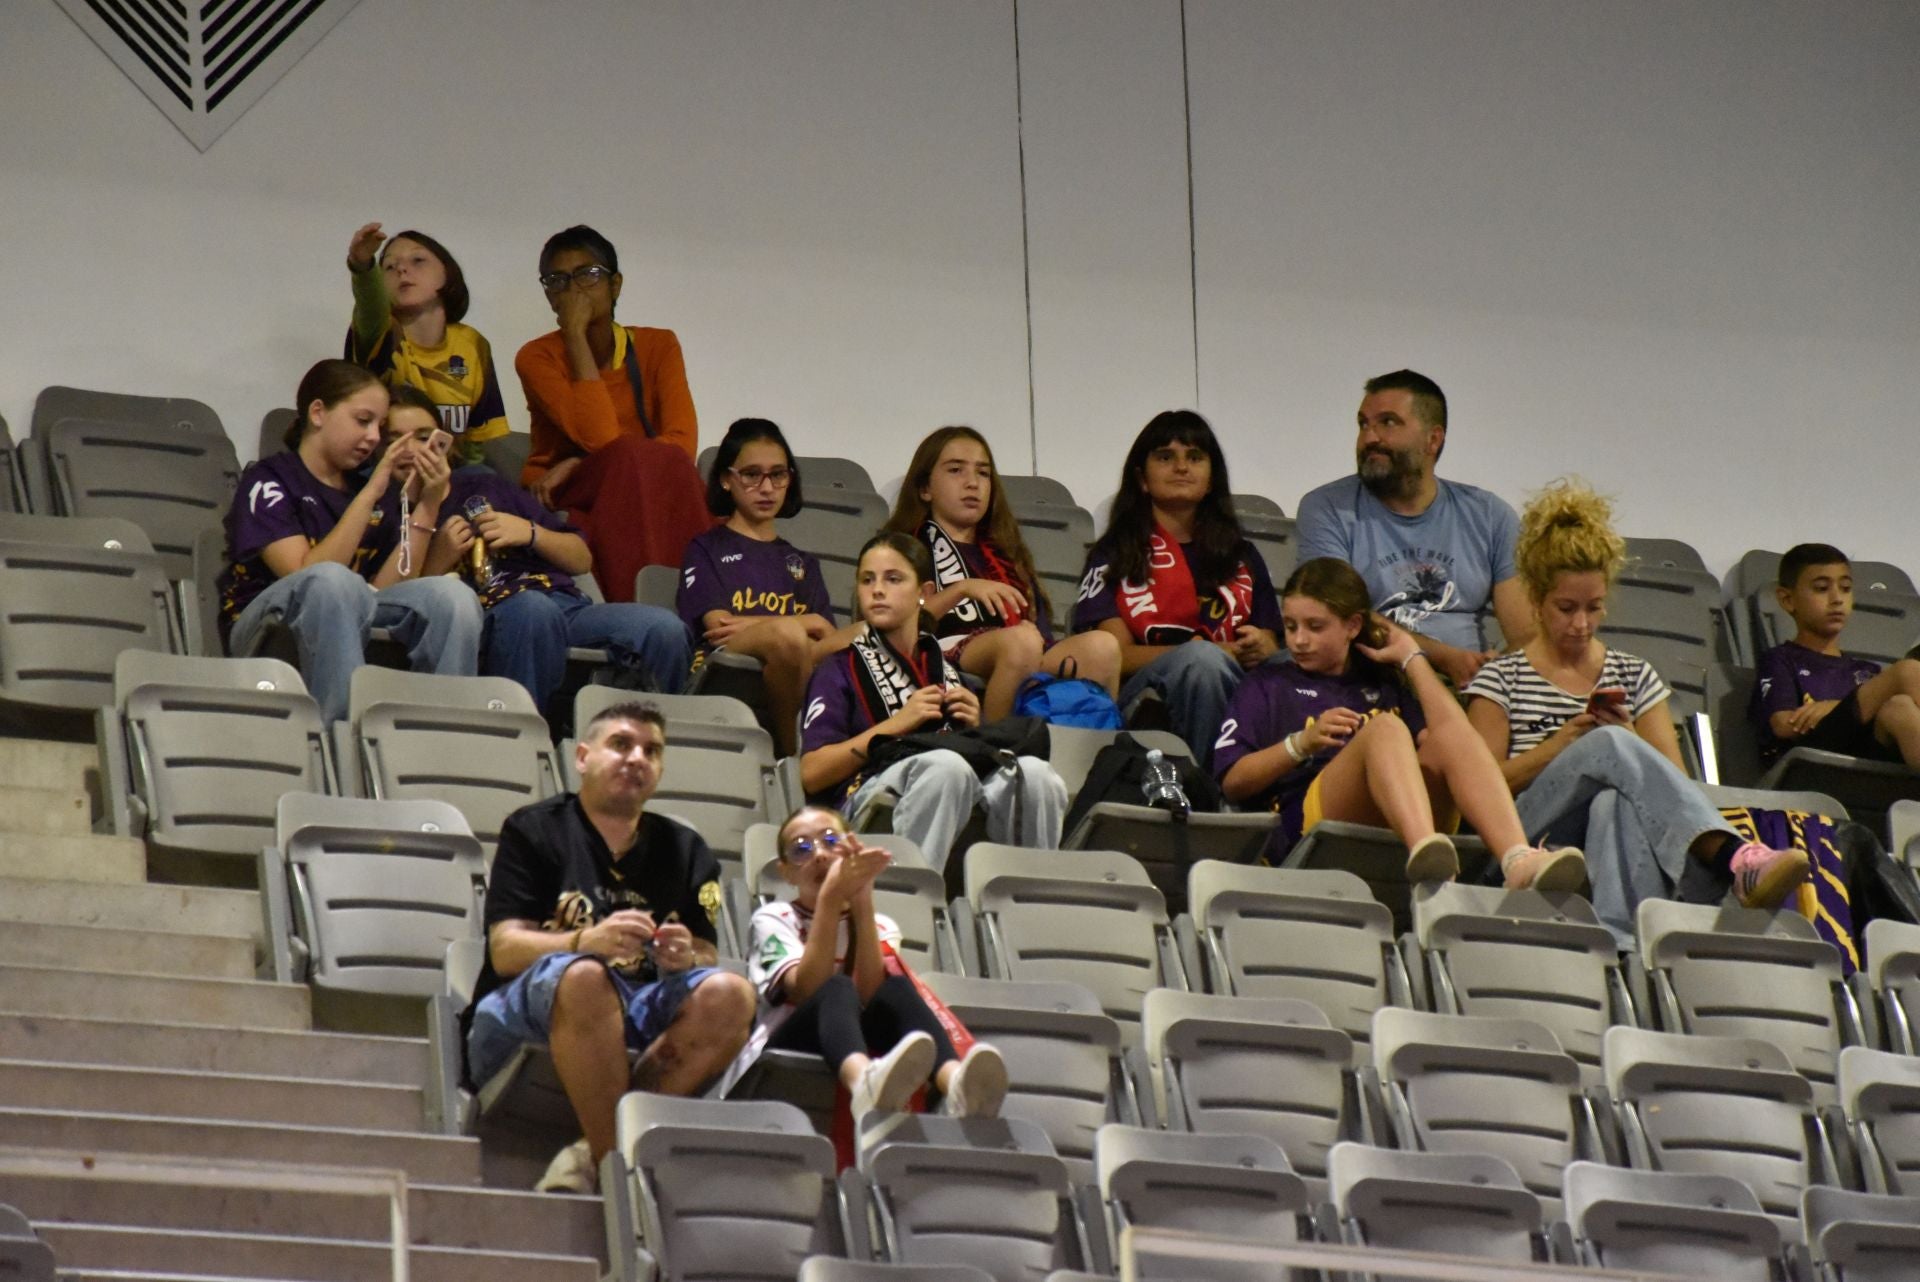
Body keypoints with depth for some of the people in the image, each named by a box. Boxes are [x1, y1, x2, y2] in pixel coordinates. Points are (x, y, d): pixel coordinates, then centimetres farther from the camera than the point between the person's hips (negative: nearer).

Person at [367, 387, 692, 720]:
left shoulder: (482, 486, 27)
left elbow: (581, 559, 27)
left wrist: (530, 533, 10)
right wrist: (436, 563, -5)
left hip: (566, 607, 5)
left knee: (664, 630, -25)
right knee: (532, 607, -41)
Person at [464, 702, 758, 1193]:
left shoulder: (685, 851, 20)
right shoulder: (533, 830, 8)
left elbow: (706, 964, 10)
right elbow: (505, 950, -5)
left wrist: (685, 959, -15)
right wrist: (585, 941, -25)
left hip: (637, 1022, 4)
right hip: (520, 1015, -4)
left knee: (730, 995, -25)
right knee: (584, 976, -37)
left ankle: (594, 1152, -31)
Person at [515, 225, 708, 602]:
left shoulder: (657, 346, 5)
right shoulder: (537, 358, -2)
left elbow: (682, 442, -11)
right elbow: (601, 437, -19)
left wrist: (578, 466, -20)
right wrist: (575, 335, -16)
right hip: (563, 501, -2)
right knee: (631, 458, -33)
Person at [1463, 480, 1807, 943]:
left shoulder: (1635, 677, 24)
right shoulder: (1501, 680, 15)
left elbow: (1676, 781, 15)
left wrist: (1625, 738, -5)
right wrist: (1564, 741, -9)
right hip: (1538, 831, -2)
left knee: (1614, 805, -40)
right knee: (1610, 745, -35)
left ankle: (1618, 945, -67)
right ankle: (1738, 861, -56)